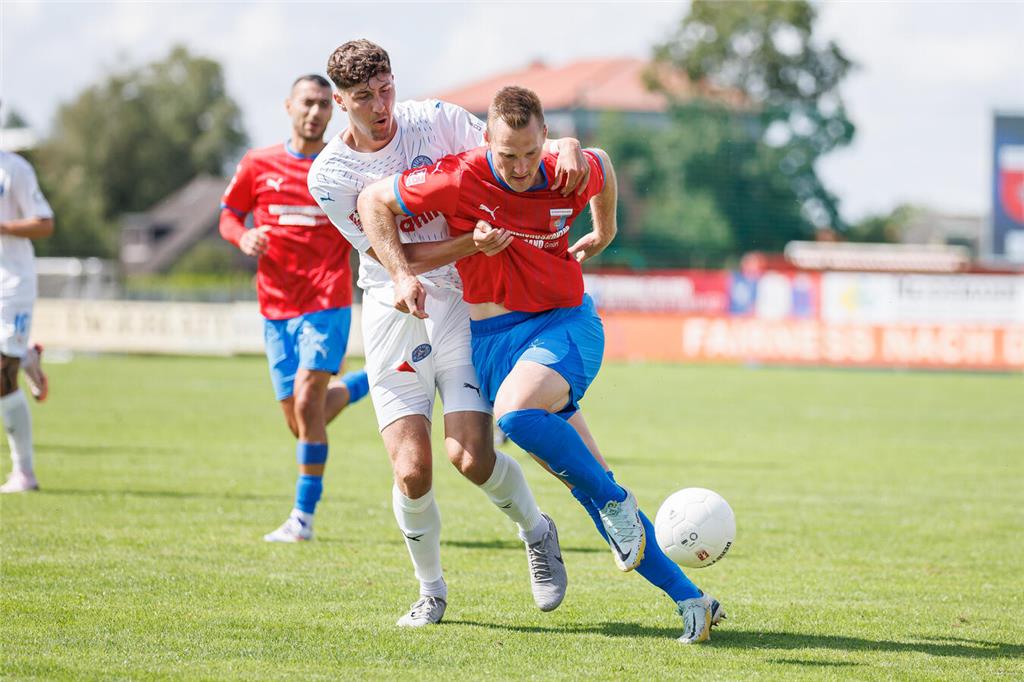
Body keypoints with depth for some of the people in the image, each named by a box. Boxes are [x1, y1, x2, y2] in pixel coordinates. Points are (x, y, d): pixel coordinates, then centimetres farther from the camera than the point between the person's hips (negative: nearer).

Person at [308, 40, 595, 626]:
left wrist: (566, 146, -21)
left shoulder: (436, 121, -4)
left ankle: (536, 531, 18)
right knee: (412, 471, -12)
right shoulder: (330, 176, -8)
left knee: (470, 457, -14)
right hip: (394, 312, 0)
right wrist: (475, 243, -26)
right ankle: (431, 591, 13)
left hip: (463, 303, 0)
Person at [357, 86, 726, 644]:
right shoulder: (458, 181, -14)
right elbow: (372, 201, -2)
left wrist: (604, 232, 30)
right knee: (587, 479, -4)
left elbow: (602, 165, 18)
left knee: (516, 413, -35)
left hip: (565, 324, -1)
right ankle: (688, 598, 1)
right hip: (492, 337, 1)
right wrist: (401, 273, -12)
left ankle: (615, 499, -14)